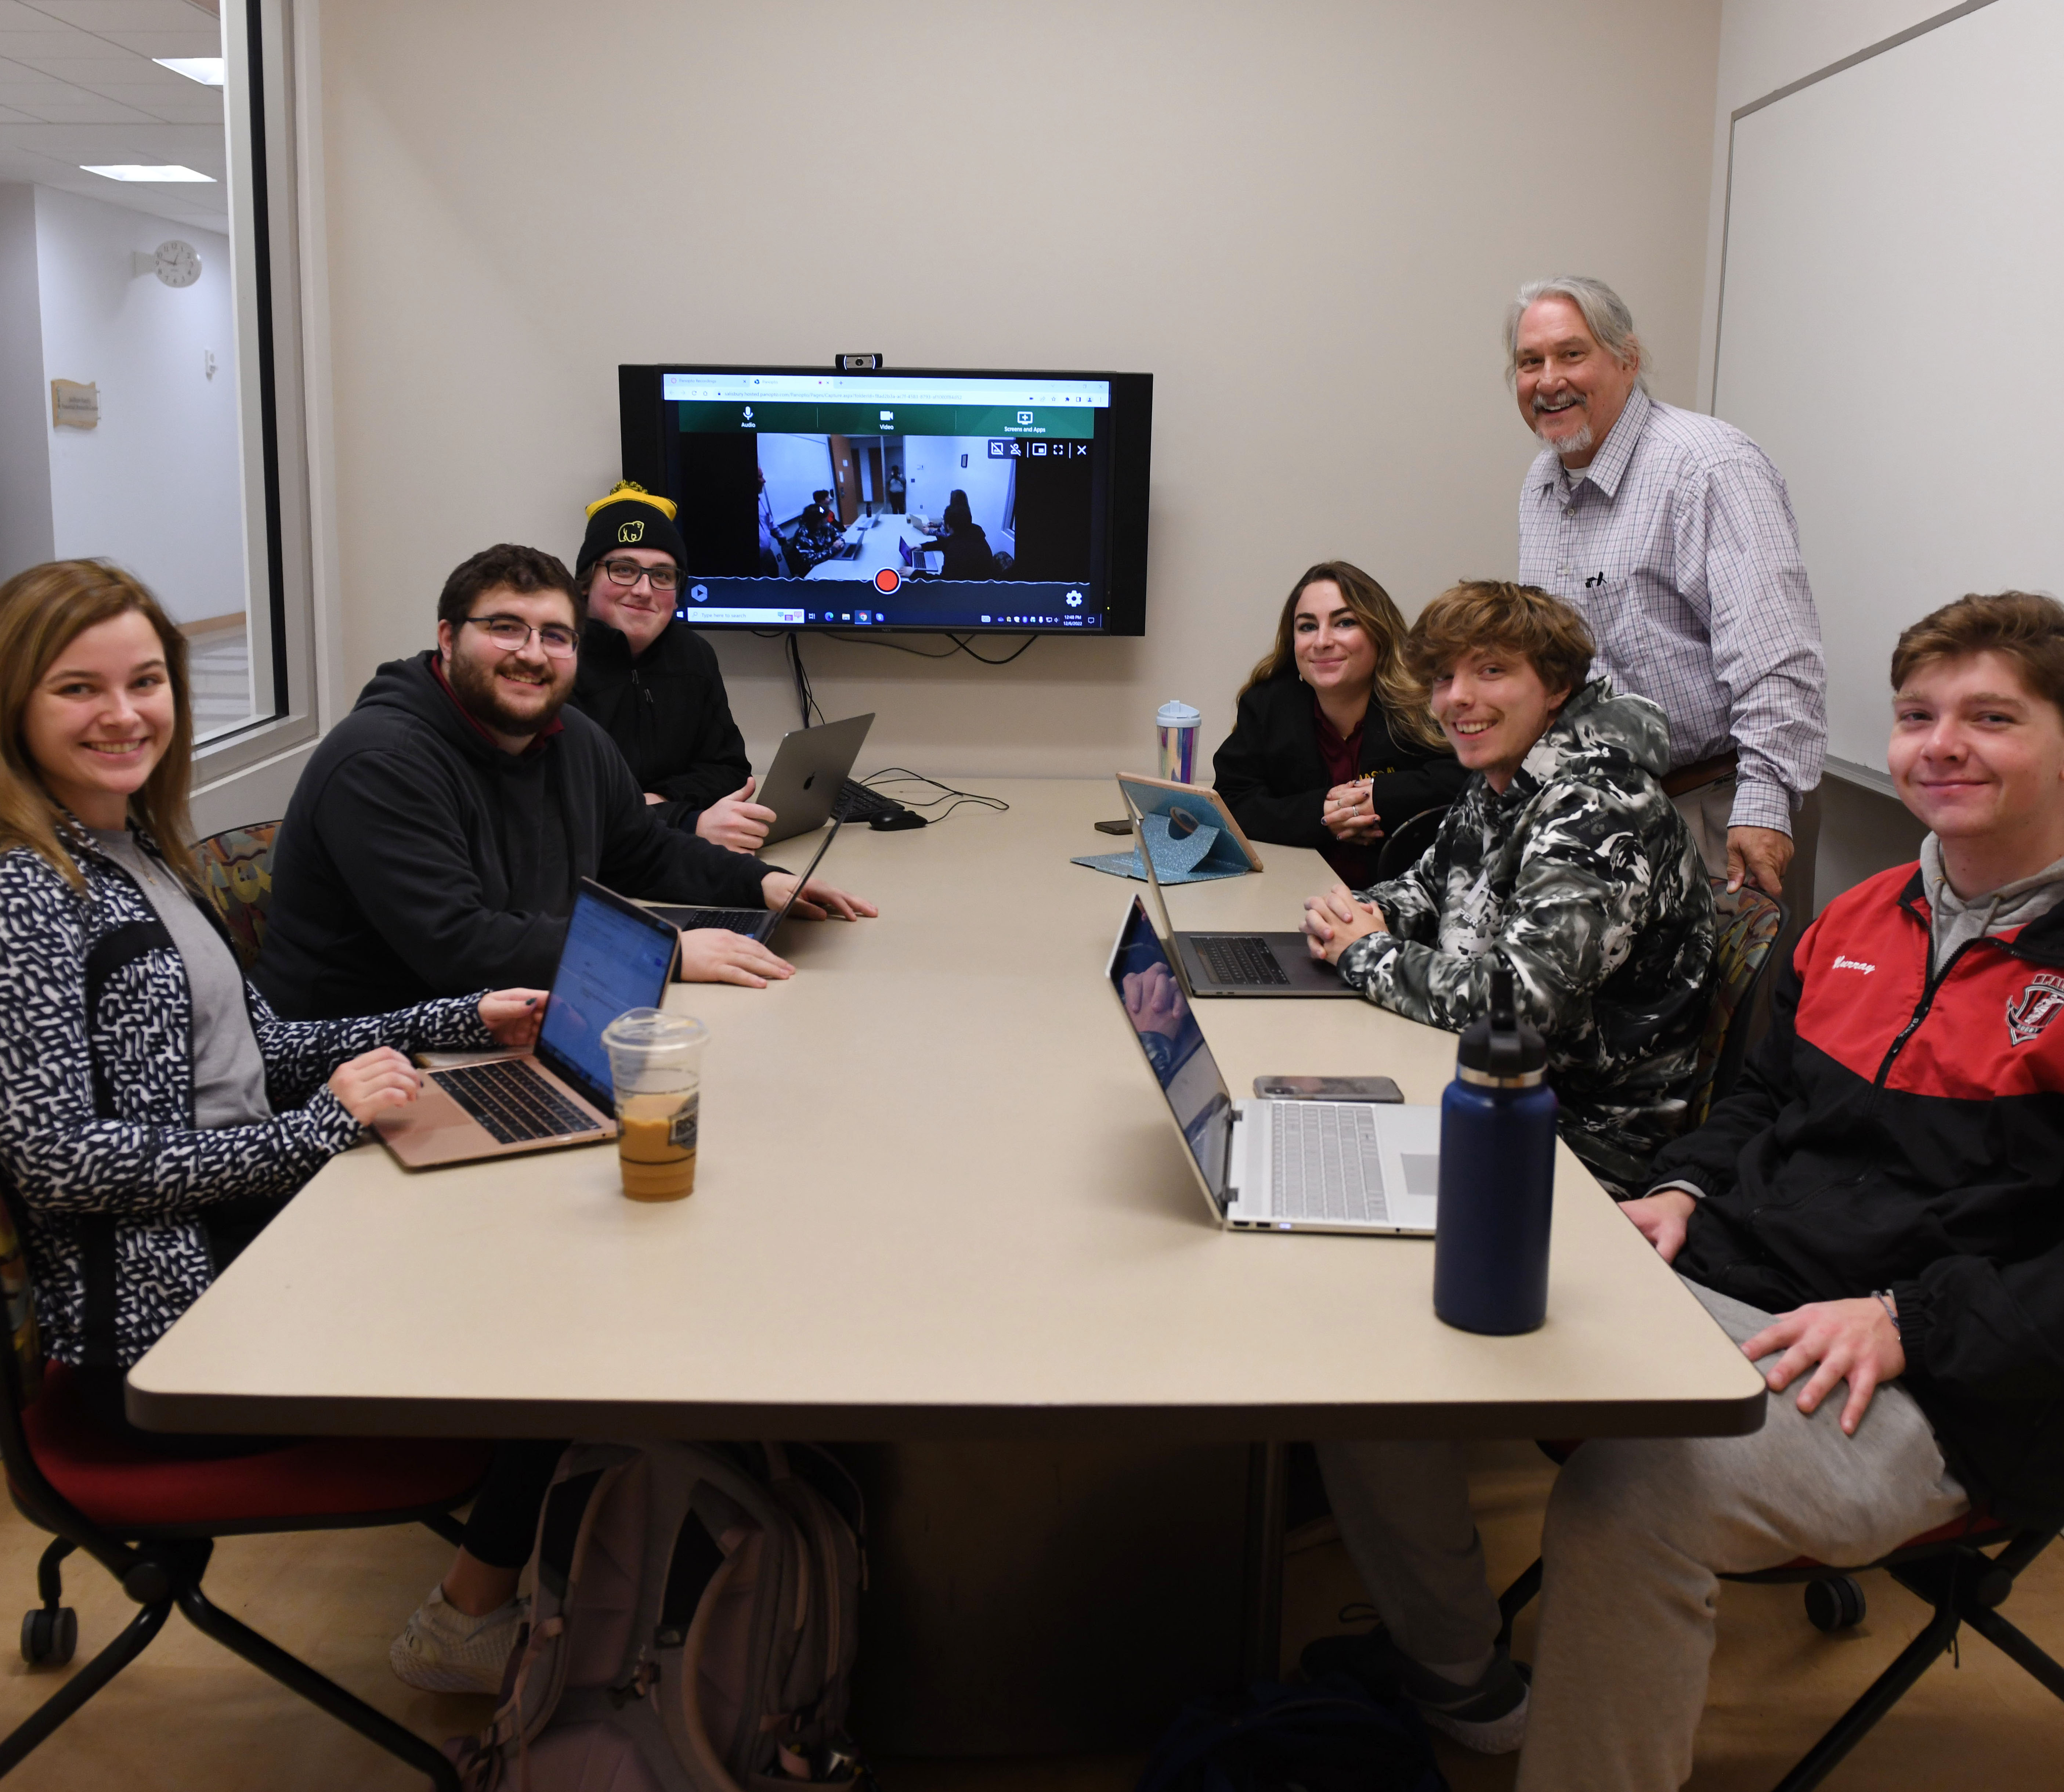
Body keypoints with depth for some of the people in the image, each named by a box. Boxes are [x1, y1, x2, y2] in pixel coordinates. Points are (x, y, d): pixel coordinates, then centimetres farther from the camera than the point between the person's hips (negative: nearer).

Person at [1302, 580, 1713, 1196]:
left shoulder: (1598, 812, -23)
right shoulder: (1493, 790, 4)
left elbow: (1515, 999, -32)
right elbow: (1428, 888, 21)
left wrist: (1365, 952, -17)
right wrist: (1350, 915, -3)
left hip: (1588, 1141, -8)